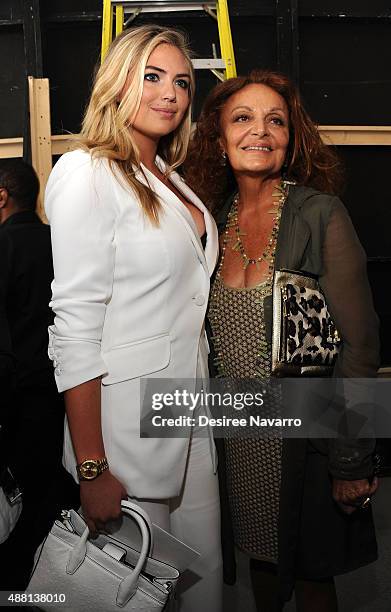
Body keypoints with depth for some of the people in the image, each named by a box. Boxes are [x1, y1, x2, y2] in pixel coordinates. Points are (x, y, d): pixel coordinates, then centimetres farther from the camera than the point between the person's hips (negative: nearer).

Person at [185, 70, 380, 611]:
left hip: (304, 434, -4)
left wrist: (351, 461, -14)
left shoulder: (321, 215, -12)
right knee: (260, 556, 22)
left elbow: (358, 346, -13)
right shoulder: (214, 218, 2)